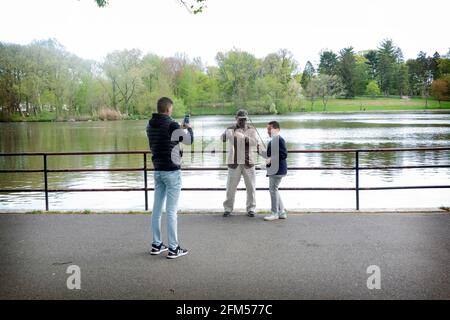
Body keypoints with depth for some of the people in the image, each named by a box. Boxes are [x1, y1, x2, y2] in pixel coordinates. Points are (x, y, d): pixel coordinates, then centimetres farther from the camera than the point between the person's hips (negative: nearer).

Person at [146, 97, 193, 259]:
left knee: (157, 208, 11)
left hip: (157, 171, 7)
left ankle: (156, 245, 19)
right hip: (171, 171, -7)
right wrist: (189, 128, 16)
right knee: (171, 210, -3)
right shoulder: (171, 125, -16)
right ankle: (173, 248, 2)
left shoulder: (150, 125, 5)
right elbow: (189, 140, -3)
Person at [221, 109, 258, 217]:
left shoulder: (251, 130, 6)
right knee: (231, 187, 1)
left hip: (248, 163, 1)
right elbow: (223, 137, -18)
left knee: (250, 187, 4)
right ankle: (228, 208, 12)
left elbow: (254, 142, -12)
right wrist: (225, 136, -43)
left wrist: (246, 138, -31)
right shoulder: (230, 129, 2)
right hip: (234, 163, -1)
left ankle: (251, 208, 15)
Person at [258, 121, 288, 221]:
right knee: (274, 190, 15)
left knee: (273, 189, -5)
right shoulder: (274, 140, 16)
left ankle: (274, 213, 4)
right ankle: (282, 212, 22)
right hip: (273, 169, 11)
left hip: (277, 169, -11)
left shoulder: (279, 139, -16)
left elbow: (284, 154, -21)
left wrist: (271, 160, -20)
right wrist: (260, 151, 16)